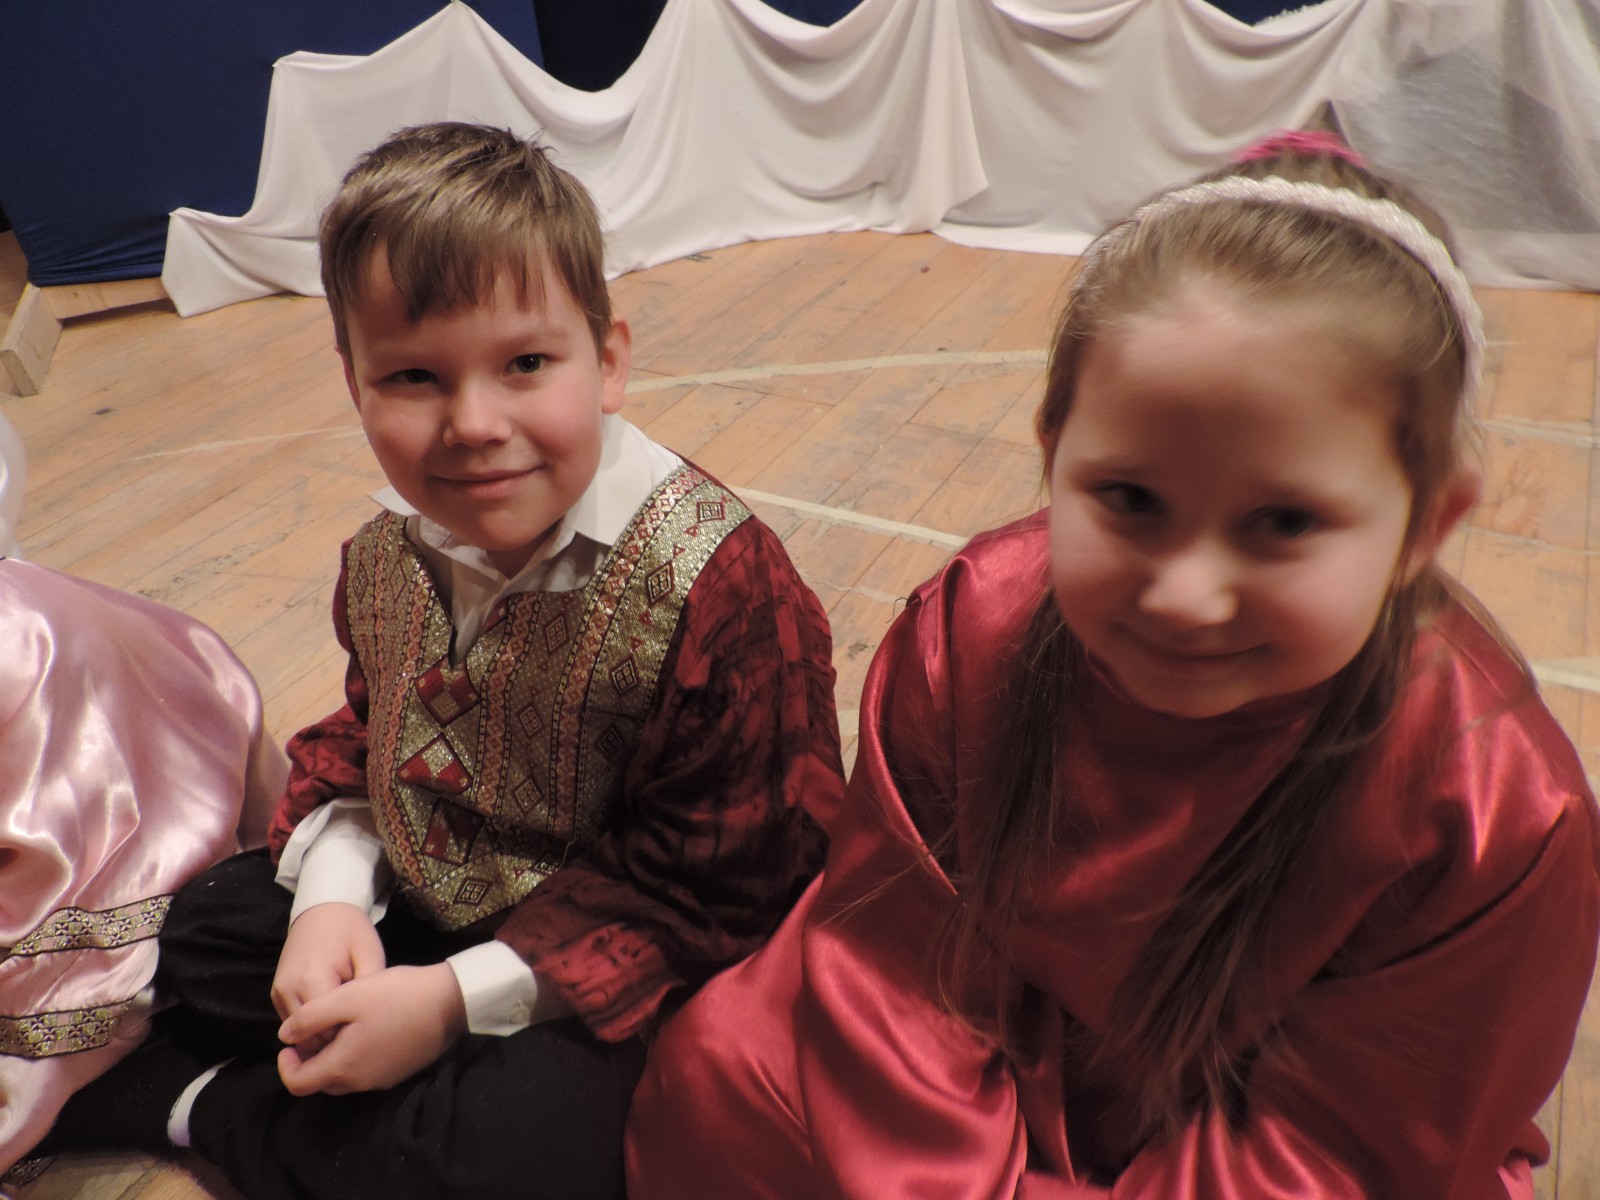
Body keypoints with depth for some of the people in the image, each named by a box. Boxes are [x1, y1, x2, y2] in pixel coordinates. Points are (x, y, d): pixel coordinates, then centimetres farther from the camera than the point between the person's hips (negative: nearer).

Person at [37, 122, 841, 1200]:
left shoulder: (716, 586, -28)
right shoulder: (391, 555, -7)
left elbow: (714, 891, -24)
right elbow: (363, 734, 11)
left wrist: (454, 1000, -24)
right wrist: (332, 899, -9)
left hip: (612, 977, -5)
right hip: (417, 909, 6)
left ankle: (201, 1107, -5)